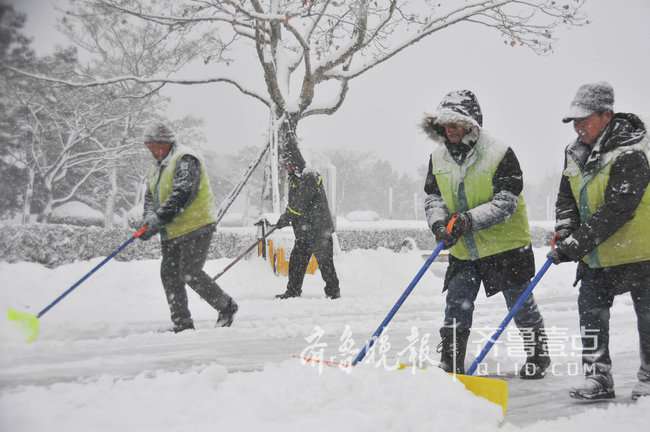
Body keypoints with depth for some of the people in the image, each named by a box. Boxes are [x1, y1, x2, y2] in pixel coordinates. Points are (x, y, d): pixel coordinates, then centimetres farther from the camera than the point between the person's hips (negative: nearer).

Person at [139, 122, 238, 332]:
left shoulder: (185, 160, -13)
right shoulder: (158, 168, 17)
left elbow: (182, 194, -23)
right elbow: (150, 196, 15)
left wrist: (159, 219, -27)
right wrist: (149, 217, -8)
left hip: (195, 228, -9)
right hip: (171, 233, 9)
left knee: (190, 274, -11)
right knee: (169, 275, 4)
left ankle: (227, 307, 7)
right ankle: (182, 324, 10)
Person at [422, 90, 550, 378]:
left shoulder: (500, 155, -17)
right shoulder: (438, 157, 0)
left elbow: (506, 202, -21)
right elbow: (432, 197, 4)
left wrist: (471, 219, -32)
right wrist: (439, 223, -16)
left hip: (505, 245, -4)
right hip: (463, 250, 4)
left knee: (521, 304, 9)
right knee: (456, 308, 1)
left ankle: (538, 355, 29)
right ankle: (450, 365, 10)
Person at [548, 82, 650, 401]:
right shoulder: (574, 153, 2)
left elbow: (616, 210, -30)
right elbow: (566, 198, 8)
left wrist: (576, 244, -30)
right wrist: (565, 231, -11)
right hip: (595, 252, 7)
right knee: (591, 310, 5)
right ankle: (598, 378, 12)